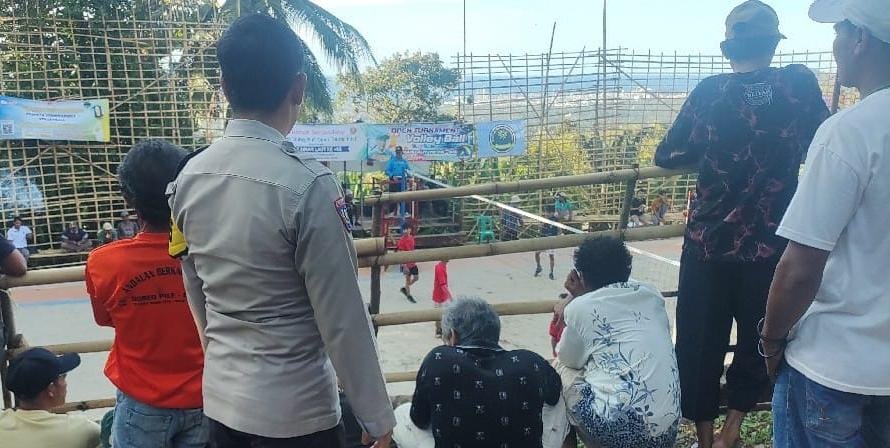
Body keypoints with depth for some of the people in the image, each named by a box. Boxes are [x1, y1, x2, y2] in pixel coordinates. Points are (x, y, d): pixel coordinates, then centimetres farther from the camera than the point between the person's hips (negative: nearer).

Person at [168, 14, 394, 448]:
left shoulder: (188, 178, -3)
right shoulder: (307, 184, -23)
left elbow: (197, 297, 8)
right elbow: (343, 319, -19)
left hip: (221, 398, 6)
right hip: (294, 411, -5)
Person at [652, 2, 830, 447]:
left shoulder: (709, 92, -6)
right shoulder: (802, 83, -3)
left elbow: (667, 155, -2)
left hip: (709, 244, -1)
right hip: (772, 246, 1)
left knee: (700, 342, 14)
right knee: (760, 341, 20)